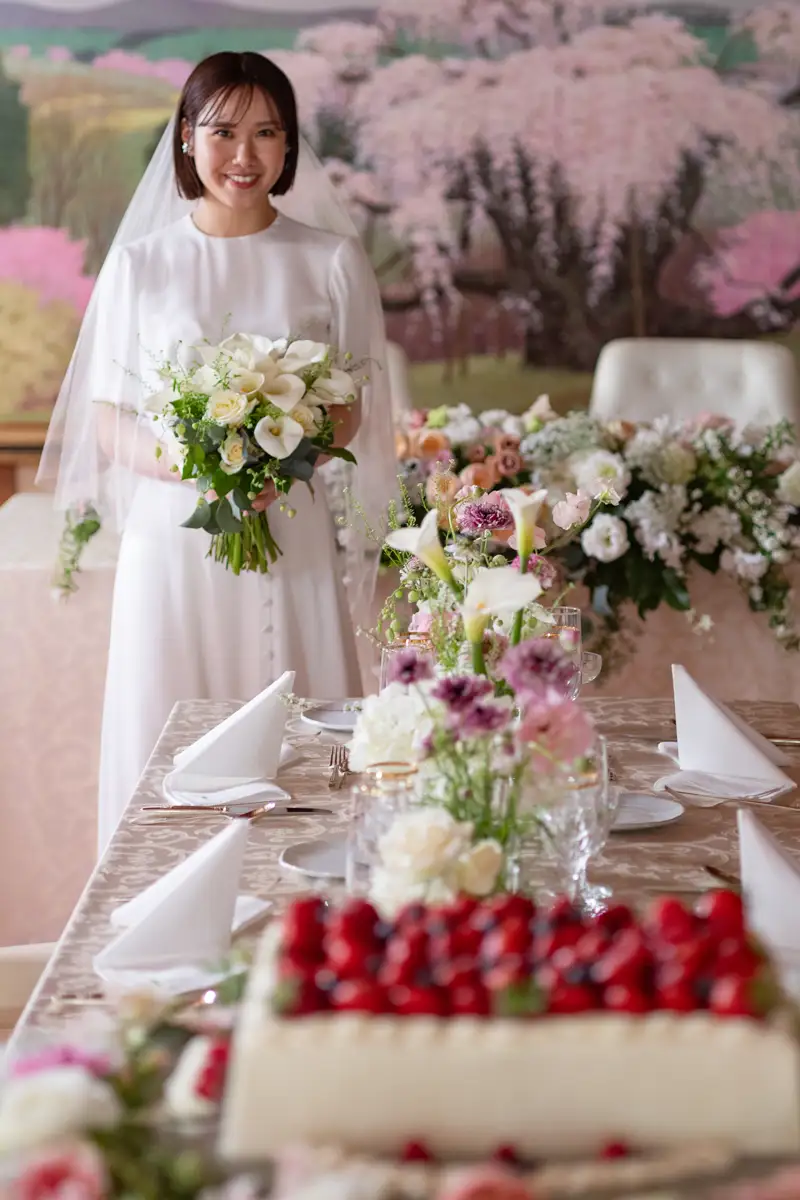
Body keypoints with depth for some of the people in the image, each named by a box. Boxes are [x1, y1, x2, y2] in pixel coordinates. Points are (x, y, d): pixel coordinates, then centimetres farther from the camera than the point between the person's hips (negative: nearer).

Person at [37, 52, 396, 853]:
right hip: (171, 537, 0)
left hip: (290, 538, 0)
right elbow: (108, 423, 5)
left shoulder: (330, 260, 5)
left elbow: (351, 411, 8)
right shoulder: (139, 262, 5)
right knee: (166, 749, 1)